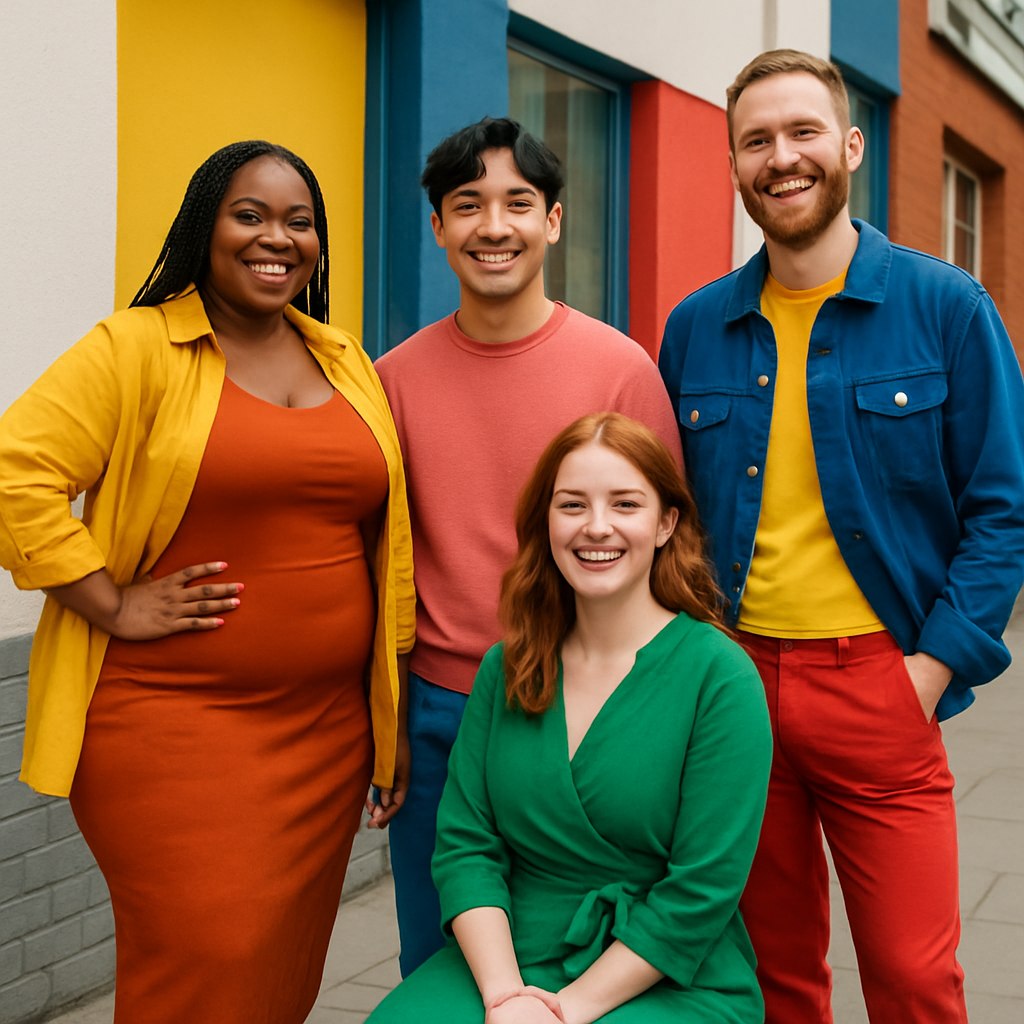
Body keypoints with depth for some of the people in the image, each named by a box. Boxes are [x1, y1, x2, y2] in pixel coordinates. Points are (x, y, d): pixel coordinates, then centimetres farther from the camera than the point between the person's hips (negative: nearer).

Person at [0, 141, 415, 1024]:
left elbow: (385, 537, 15)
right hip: (173, 724, -5)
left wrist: (398, 708, 13)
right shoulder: (137, 347, -4)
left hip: (328, 727, 5)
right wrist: (113, 607, -14)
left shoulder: (347, 362, 13)